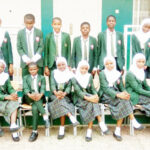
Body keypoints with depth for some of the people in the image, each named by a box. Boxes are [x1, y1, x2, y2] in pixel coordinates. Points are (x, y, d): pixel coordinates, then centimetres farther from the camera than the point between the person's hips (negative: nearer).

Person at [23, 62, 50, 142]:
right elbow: (25, 89, -2)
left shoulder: (42, 77, 15)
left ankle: (35, 131, -32)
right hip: (29, 98, 1)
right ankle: (45, 116, -41)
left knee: (35, 108, -33)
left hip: (39, 97, -1)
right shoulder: (25, 78, 16)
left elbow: (43, 89, -2)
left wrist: (40, 95, -27)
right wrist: (30, 95, -26)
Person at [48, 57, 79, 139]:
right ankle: (71, 117, -40)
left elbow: (69, 86, -3)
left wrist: (64, 93, -23)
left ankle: (62, 128, -31)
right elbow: (52, 85, -1)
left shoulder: (70, 74, 8)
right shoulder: (54, 73, 11)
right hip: (55, 96, 1)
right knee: (60, 101, -33)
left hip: (66, 96, -1)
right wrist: (56, 92, -21)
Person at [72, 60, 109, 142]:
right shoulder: (74, 79, -1)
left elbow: (93, 88, 3)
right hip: (79, 99, -3)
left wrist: (96, 95, -20)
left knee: (92, 101, -31)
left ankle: (89, 129, -34)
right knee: (91, 102, -32)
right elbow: (78, 91, -14)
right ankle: (100, 122, -33)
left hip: (90, 96, 3)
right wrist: (87, 98, -30)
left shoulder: (90, 77, 11)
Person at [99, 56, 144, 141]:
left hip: (117, 94, 4)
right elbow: (105, 88, -12)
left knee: (123, 100, -29)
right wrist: (117, 94, -27)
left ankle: (118, 130, -28)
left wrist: (125, 93, -15)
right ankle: (134, 122, -26)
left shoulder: (118, 74, 14)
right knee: (123, 100, -30)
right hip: (105, 96, -4)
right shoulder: (102, 74, 0)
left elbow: (122, 87, 11)